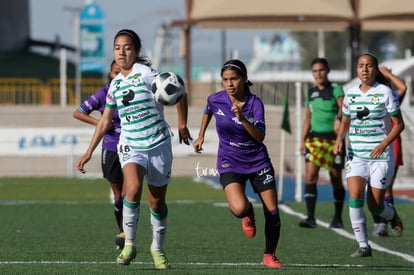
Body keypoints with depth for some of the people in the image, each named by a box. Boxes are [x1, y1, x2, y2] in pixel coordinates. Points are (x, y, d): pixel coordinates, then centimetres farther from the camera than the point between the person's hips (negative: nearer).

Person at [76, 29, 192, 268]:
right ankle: (129, 245, -17)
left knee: (157, 202, 7)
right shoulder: (115, 84, 8)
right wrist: (89, 153, 18)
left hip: (159, 145, -2)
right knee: (133, 188, -26)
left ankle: (158, 248, 29)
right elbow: (105, 121, 18)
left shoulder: (146, 74, -9)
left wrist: (183, 125, -7)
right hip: (131, 147, 2)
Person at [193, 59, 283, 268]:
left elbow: (260, 136, -23)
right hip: (230, 163, 0)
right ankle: (248, 215, 14)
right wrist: (201, 136, 20)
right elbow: (208, 112, 18)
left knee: (272, 212, 1)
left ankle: (269, 255, 24)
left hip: (258, 161, 0)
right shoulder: (215, 100, -8)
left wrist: (242, 118, -36)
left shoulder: (255, 103, -13)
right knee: (239, 208, -26)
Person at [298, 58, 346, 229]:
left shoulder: (336, 89, -2)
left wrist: (339, 118, -42)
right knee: (310, 176, -13)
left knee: (336, 179, 5)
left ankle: (338, 218, 19)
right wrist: (303, 141, 15)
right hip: (315, 138, 4)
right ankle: (310, 218, -16)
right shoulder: (311, 93, 13)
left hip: (333, 139, -3)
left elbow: (343, 107, -21)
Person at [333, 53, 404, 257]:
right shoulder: (351, 94, 6)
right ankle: (363, 246, -11)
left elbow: (398, 124, -3)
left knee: (375, 205, -1)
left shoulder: (385, 92, -6)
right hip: (356, 154, 3)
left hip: (380, 156, -3)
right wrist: (339, 140, 0)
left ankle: (391, 215, 37)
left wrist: (384, 144, -17)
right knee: (355, 196, -17)